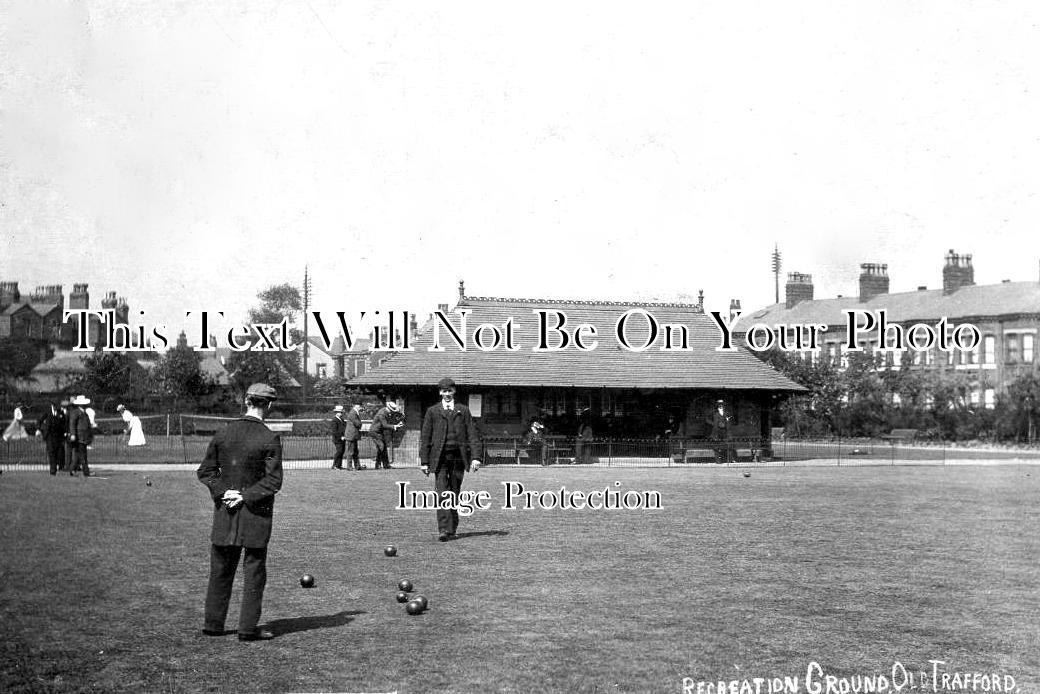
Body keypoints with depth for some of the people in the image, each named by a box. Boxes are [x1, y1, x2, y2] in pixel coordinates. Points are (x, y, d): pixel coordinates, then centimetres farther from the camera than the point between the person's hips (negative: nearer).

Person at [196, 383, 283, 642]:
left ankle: (213, 623, 21)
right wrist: (246, 496, -10)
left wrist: (222, 491, -2)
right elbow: (273, 480, -15)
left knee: (220, 569, 14)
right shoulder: (270, 439, -11)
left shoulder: (223, 434, 3)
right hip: (256, 513, -4)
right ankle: (248, 628, 7)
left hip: (224, 511, 4)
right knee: (254, 570, 5)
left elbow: (205, 470, 6)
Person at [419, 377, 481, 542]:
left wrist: (475, 457, -4)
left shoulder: (463, 411, 11)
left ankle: (452, 530, 14)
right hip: (440, 457, -1)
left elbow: (472, 435, 6)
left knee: (454, 494, 5)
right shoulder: (432, 411, 9)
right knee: (442, 494, -12)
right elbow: (425, 437, 8)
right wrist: (424, 461, 2)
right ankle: (443, 530, -17)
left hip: (458, 457, 1)